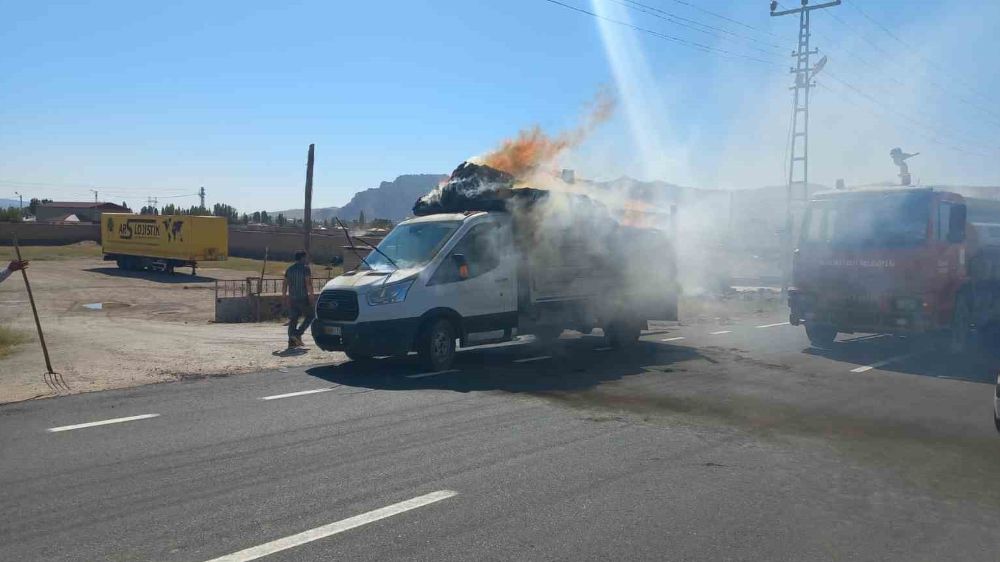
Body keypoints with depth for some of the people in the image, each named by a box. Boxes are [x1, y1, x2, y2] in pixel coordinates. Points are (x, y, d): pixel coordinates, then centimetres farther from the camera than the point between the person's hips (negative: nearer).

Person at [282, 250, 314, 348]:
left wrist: (284, 297, 18)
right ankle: (298, 334, -8)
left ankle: (291, 341, 2)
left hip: (292, 299, 6)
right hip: (303, 298, -6)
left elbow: (284, 284, 13)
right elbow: (308, 283, -15)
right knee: (310, 316, 6)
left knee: (292, 319, 7)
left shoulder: (289, 269, 14)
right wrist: (311, 296, -11)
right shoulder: (305, 268, -5)